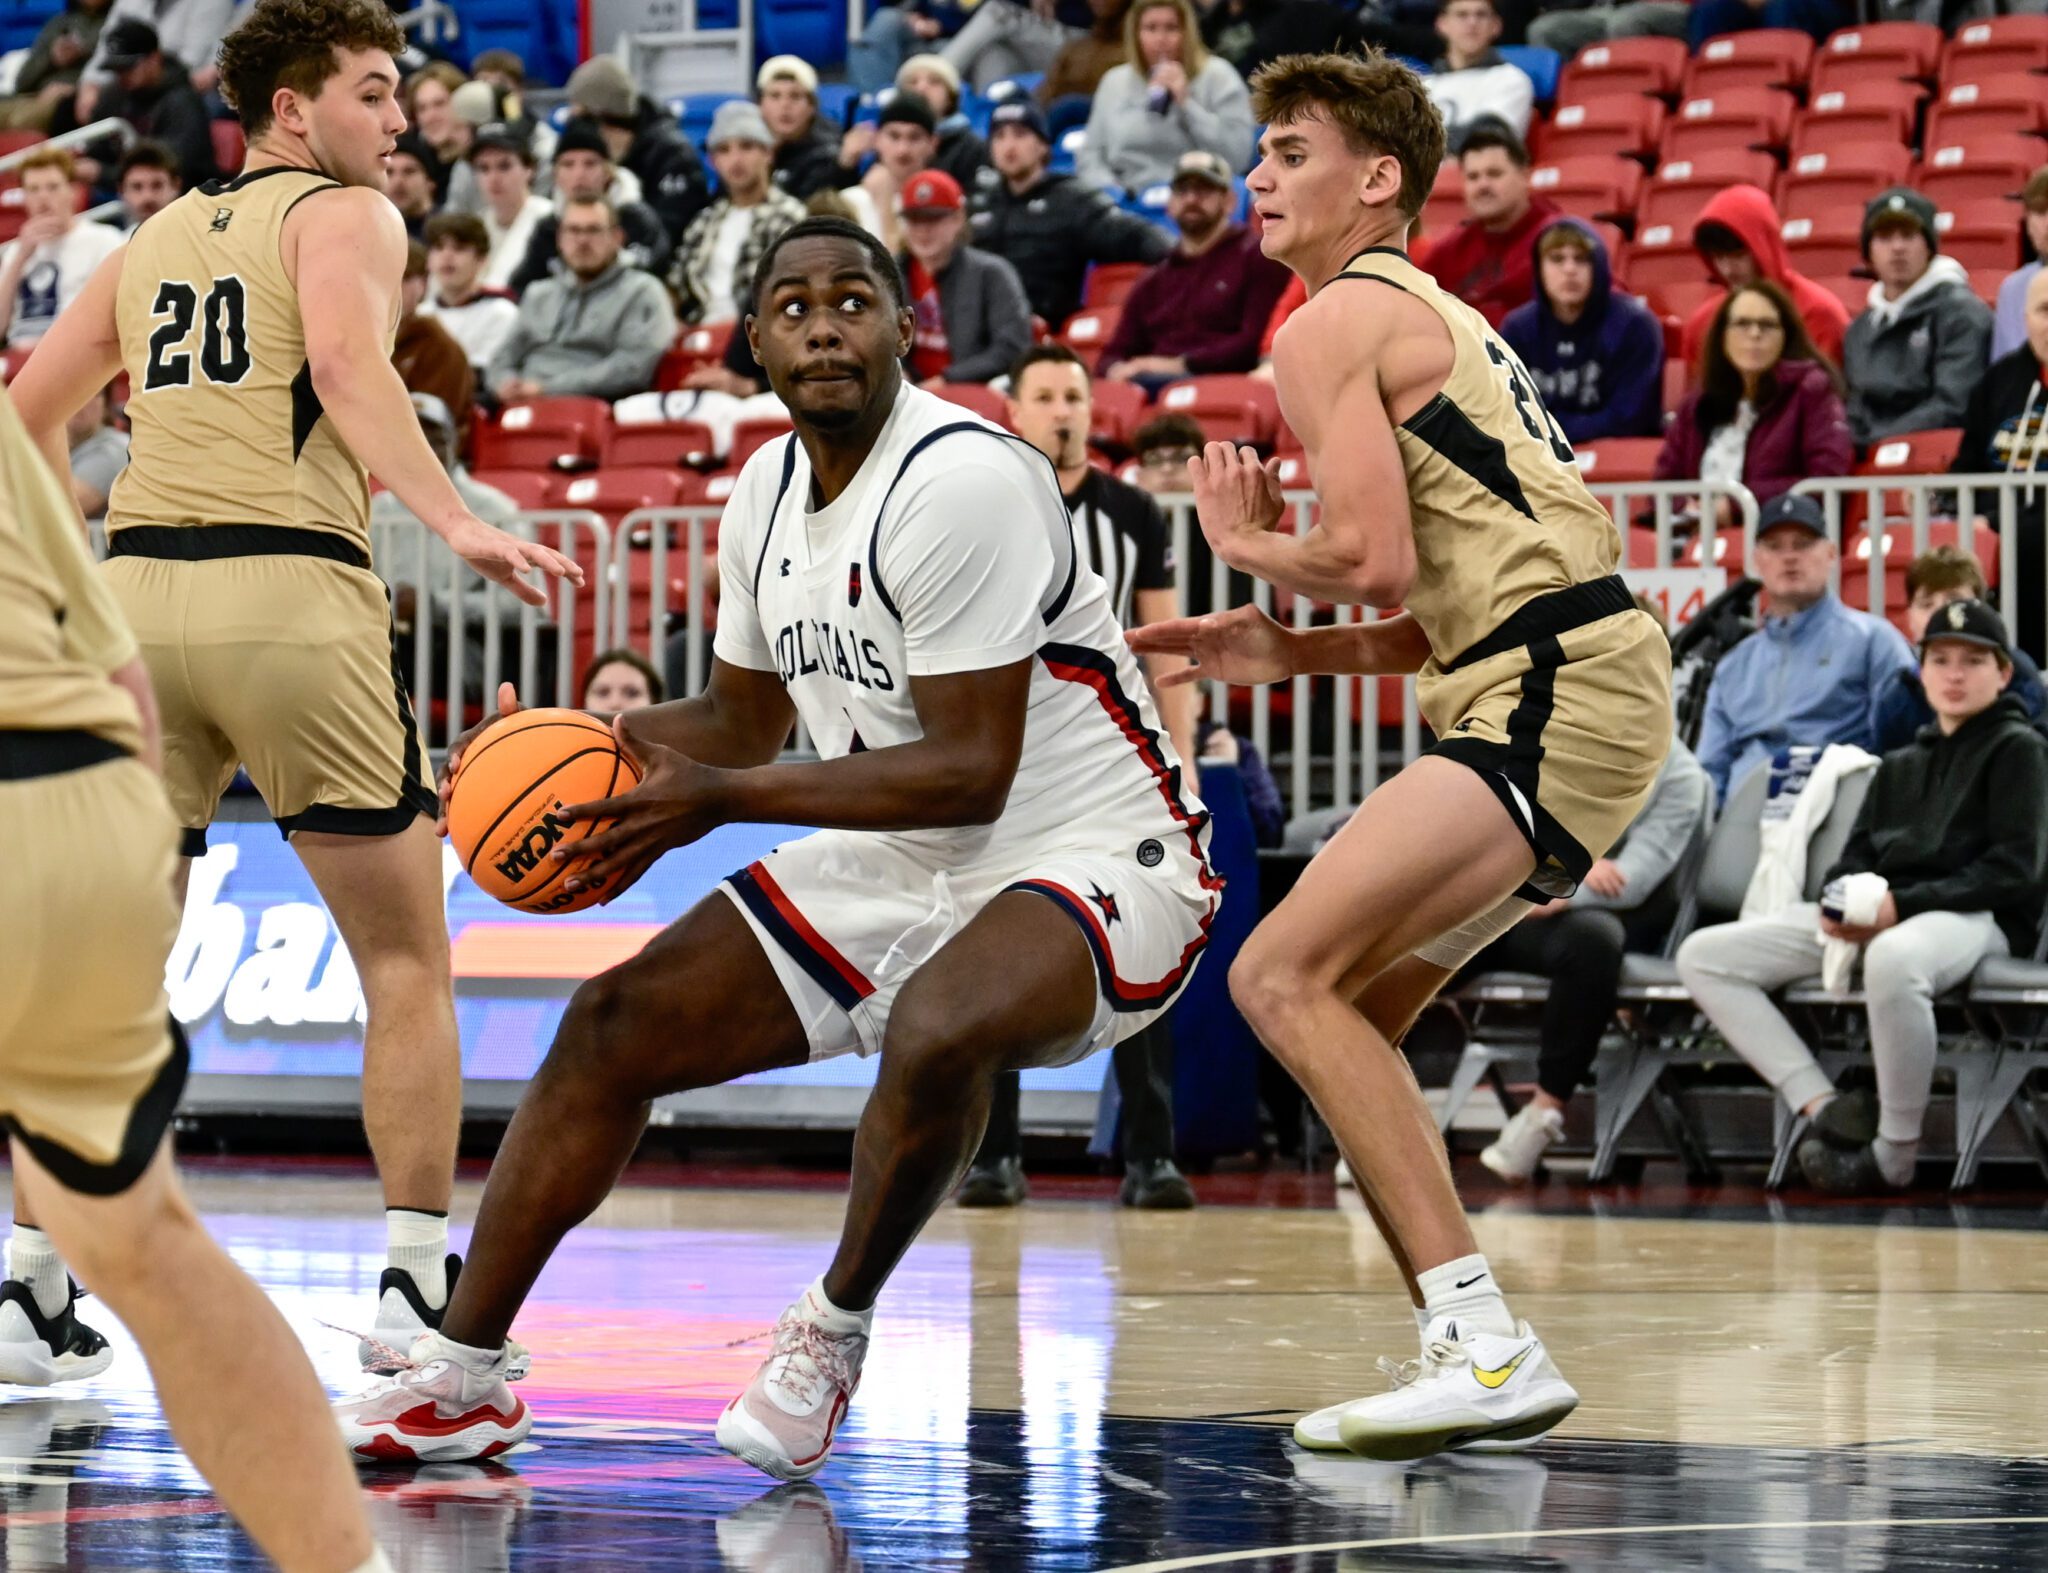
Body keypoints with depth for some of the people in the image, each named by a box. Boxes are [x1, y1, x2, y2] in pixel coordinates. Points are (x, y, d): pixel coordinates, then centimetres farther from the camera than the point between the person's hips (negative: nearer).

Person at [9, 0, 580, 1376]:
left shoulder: (155, 241, 22)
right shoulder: (346, 214, 5)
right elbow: (349, 360, -16)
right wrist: (456, 521, -27)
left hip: (136, 591, 5)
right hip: (291, 595, -5)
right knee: (406, 960, 6)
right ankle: (416, 1285, 0)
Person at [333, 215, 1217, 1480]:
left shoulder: (961, 481, -23)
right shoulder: (770, 489, 5)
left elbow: (971, 771, -25)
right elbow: (747, 721, 20)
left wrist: (722, 798, -26)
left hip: (1092, 855, -9)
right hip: (901, 864, 9)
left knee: (938, 1029, -39)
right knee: (616, 1026, 2)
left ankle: (834, 1330, -12)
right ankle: (462, 1377, 13)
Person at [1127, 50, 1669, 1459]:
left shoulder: (1338, 322, -4)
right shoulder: (1432, 320, 28)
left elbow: (1377, 559, -16)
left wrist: (1244, 543, 3)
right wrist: (1283, 651, 20)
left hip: (1559, 696, -10)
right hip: (1584, 690, 10)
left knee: (1284, 974, -18)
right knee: (1345, 1014, 16)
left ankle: (1489, 1345, -25)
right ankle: (1472, 1357, 13)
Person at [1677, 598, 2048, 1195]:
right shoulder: (1900, 766, 29)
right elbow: (1855, 857, 22)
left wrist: (1901, 906, -17)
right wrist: (1842, 905, -4)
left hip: (1976, 919, -8)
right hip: (1867, 918, 8)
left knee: (1893, 959, -46)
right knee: (1703, 954, -7)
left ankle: (1893, 1155, -32)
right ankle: (1823, 1106, -20)